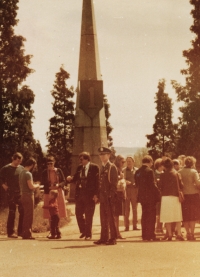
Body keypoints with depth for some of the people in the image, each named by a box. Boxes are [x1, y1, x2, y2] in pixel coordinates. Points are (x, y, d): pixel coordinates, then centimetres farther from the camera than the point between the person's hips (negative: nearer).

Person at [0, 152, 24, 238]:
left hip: (21, 193, 4)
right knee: (12, 212, -2)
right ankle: (10, 232, 6)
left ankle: (21, 231, 12)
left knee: (23, 212, 3)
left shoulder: (21, 168, 9)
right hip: (11, 193, -4)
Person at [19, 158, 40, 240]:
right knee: (29, 216, -4)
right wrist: (37, 185, -2)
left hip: (23, 195, 9)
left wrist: (35, 185, 15)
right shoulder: (28, 174, -16)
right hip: (28, 196, -9)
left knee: (26, 215, 15)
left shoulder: (21, 173, 12)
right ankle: (27, 234, -2)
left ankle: (24, 233, 20)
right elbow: (31, 186, -22)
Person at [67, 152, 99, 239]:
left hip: (90, 194, -5)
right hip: (79, 193, 5)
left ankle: (88, 234, 15)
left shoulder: (94, 167, -6)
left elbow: (97, 181, -9)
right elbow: (76, 178, 11)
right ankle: (83, 231, 26)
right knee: (78, 213, 7)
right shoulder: (79, 167, 11)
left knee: (88, 216, 3)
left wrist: (96, 194, -14)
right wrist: (70, 178, -12)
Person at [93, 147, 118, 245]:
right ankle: (104, 238, 15)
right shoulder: (102, 168, 17)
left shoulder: (112, 167, -6)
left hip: (110, 197, -8)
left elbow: (114, 182, -12)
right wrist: (99, 195, 11)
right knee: (103, 218, 9)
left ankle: (113, 238, 0)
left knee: (110, 217, -5)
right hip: (102, 196, 8)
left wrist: (111, 195, -17)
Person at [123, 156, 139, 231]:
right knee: (126, 209, -2)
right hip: (126, 192, -1)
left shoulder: (137, 170, 8)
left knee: (135, 209, 6)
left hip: (134, 192, 1)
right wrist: (125, 182, -16)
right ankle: (126, 226, 2)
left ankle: (135, 225, 11)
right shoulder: (123, 170, 5)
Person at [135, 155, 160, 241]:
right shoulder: (149, 171, -15)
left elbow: (137, 184, 10)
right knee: (151, 216, 0)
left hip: (142, 196, 7)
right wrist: (157, 193, -9)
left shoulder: (137, 172, 7)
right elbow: (152, 185, -17)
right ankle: (151, 235, 1)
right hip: (150, 197, -7)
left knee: (144, 216, 13)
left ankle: (144, 235, 17)